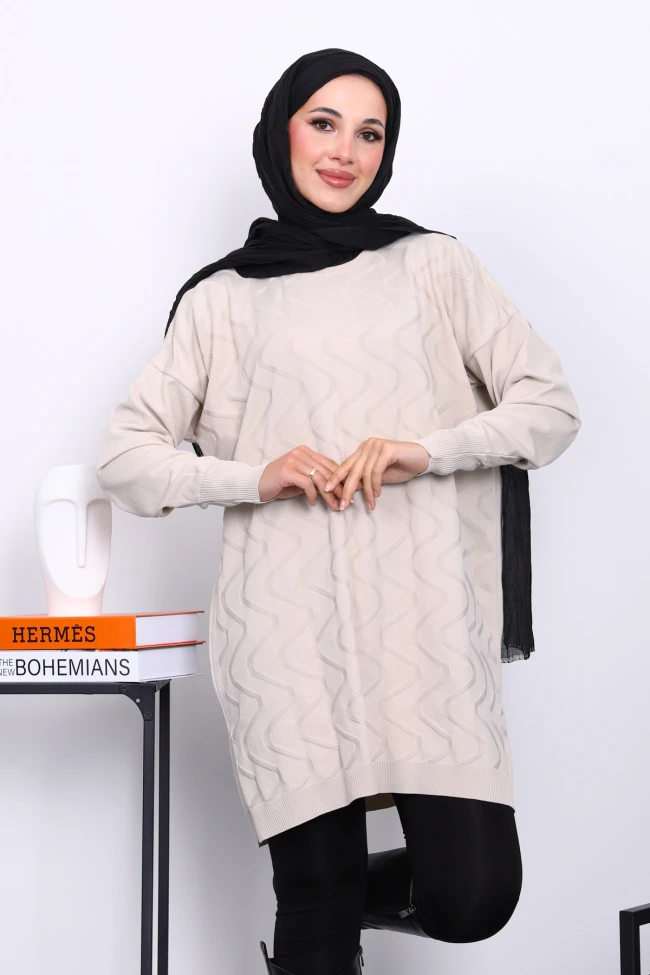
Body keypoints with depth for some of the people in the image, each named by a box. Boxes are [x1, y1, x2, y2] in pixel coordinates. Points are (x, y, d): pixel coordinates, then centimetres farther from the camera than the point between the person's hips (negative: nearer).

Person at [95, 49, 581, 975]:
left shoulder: (434, 265, 13)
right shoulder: (221, 299, 13)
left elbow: (550, 404, 9)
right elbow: (125, 454, 9)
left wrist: (428, 450, -8)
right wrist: (254, 477, -7)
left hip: (427, 620, 1)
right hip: (290, 638, 0)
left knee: (471, 899, -7)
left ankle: (366, 887, 24)